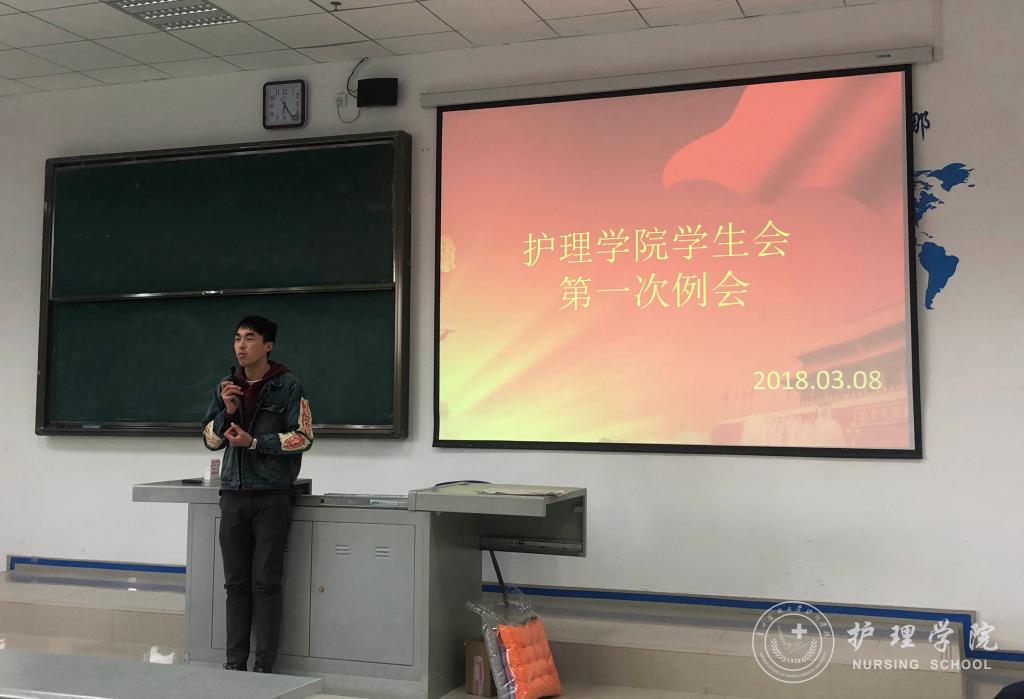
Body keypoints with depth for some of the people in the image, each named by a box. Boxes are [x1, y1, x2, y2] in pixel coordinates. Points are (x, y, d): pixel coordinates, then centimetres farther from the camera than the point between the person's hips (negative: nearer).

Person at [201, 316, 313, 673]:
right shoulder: (225, 387, 11)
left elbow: (303, 438, -8)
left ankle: (264, 664, 3)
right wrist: (227, 411, -6)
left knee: (265, 581, -3)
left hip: (271, 496, -4)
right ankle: (235, 660, 13)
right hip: (233, 494, 5)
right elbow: (210, 439, 12)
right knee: (236, 582, 7)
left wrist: (253, 442, -13)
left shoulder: (288, 387, -4)